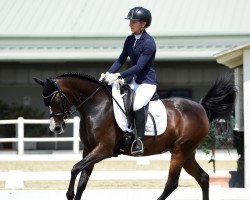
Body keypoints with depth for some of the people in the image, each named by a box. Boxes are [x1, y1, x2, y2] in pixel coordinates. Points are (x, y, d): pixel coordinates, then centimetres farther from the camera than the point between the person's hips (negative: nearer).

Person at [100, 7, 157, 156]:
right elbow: (121, 60, 9)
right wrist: (109, 74, -8)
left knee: (138, 104, -33)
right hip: (133, 80, 9)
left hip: (147, 82, -9)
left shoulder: (149, 43, -17)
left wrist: (118, 75, -29)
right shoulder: (130, 40, 8)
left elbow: (139, 66, -23)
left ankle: (139, 141, -23)